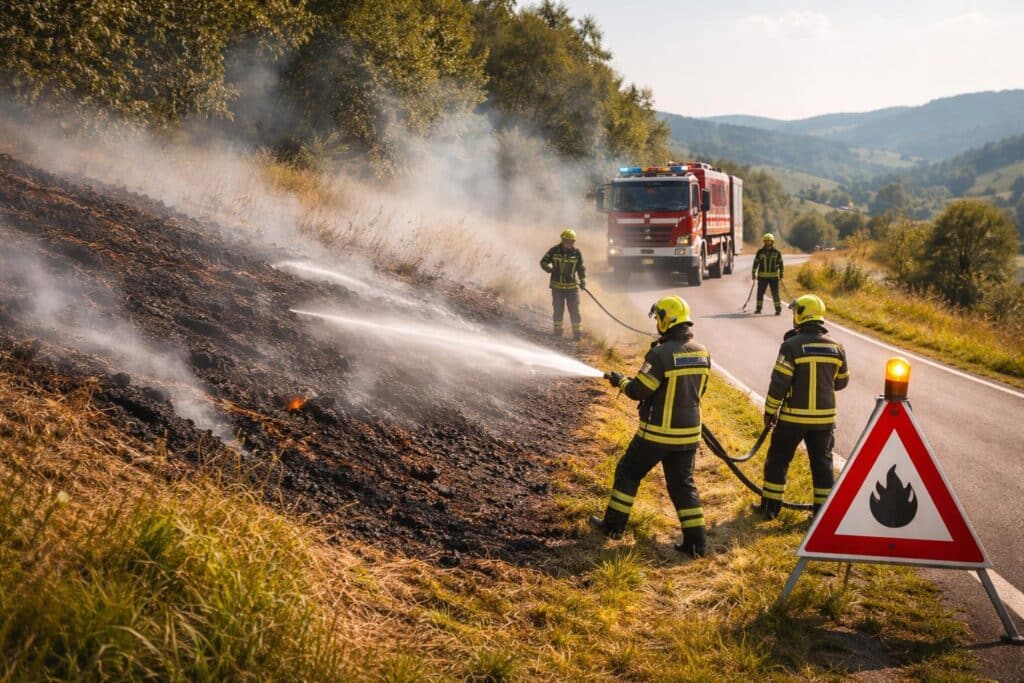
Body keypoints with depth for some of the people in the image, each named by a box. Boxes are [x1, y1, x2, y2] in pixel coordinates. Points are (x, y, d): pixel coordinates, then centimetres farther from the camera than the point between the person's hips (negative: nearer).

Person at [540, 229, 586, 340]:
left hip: (572, 287, 0)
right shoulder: (554, 250, -4)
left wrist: (583, 280, -3)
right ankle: (557, 333, 18)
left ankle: (577, 332, 6)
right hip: (557, 286, 0)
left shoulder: (577, 253, 0)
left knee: (574, 310, -1)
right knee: (558, 310, 6)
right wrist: (550, 269, -15)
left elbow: (581, 268, 10)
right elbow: (543, 262, 4)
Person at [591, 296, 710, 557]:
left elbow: (638, 390, -16)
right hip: (689, 433, 6)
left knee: (628, 472, 13)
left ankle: (613, 524, 23)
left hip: (657, 433, -6)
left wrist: (620, 381, 2)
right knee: (683, 484, 13)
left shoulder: (661, 354, -21)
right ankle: (695, 541, 10)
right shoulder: (703, 353, 1)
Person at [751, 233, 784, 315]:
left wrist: (781, 275, 4)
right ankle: (758, 308, 17)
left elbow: (780, 264, 6)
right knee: (760, 292, 5)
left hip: (774, 277, -1)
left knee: (775, 293, -3)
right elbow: (755, 263, 7)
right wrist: (753, 274, 3)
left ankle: (778, 309, 2)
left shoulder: (777, 252, 0)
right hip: (762, 276, 1)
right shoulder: (760, 252, 2)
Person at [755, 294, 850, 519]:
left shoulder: (792, 345, -14)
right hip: (825, 417, 4)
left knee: (778, 458, 10)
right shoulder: (836, 347, 1)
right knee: (822, 461, 13)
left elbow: (779, 382, -14)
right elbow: (842, 382, 12)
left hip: (794, 416, -4)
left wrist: (770, 411, -4)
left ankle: (770, 506, 15)